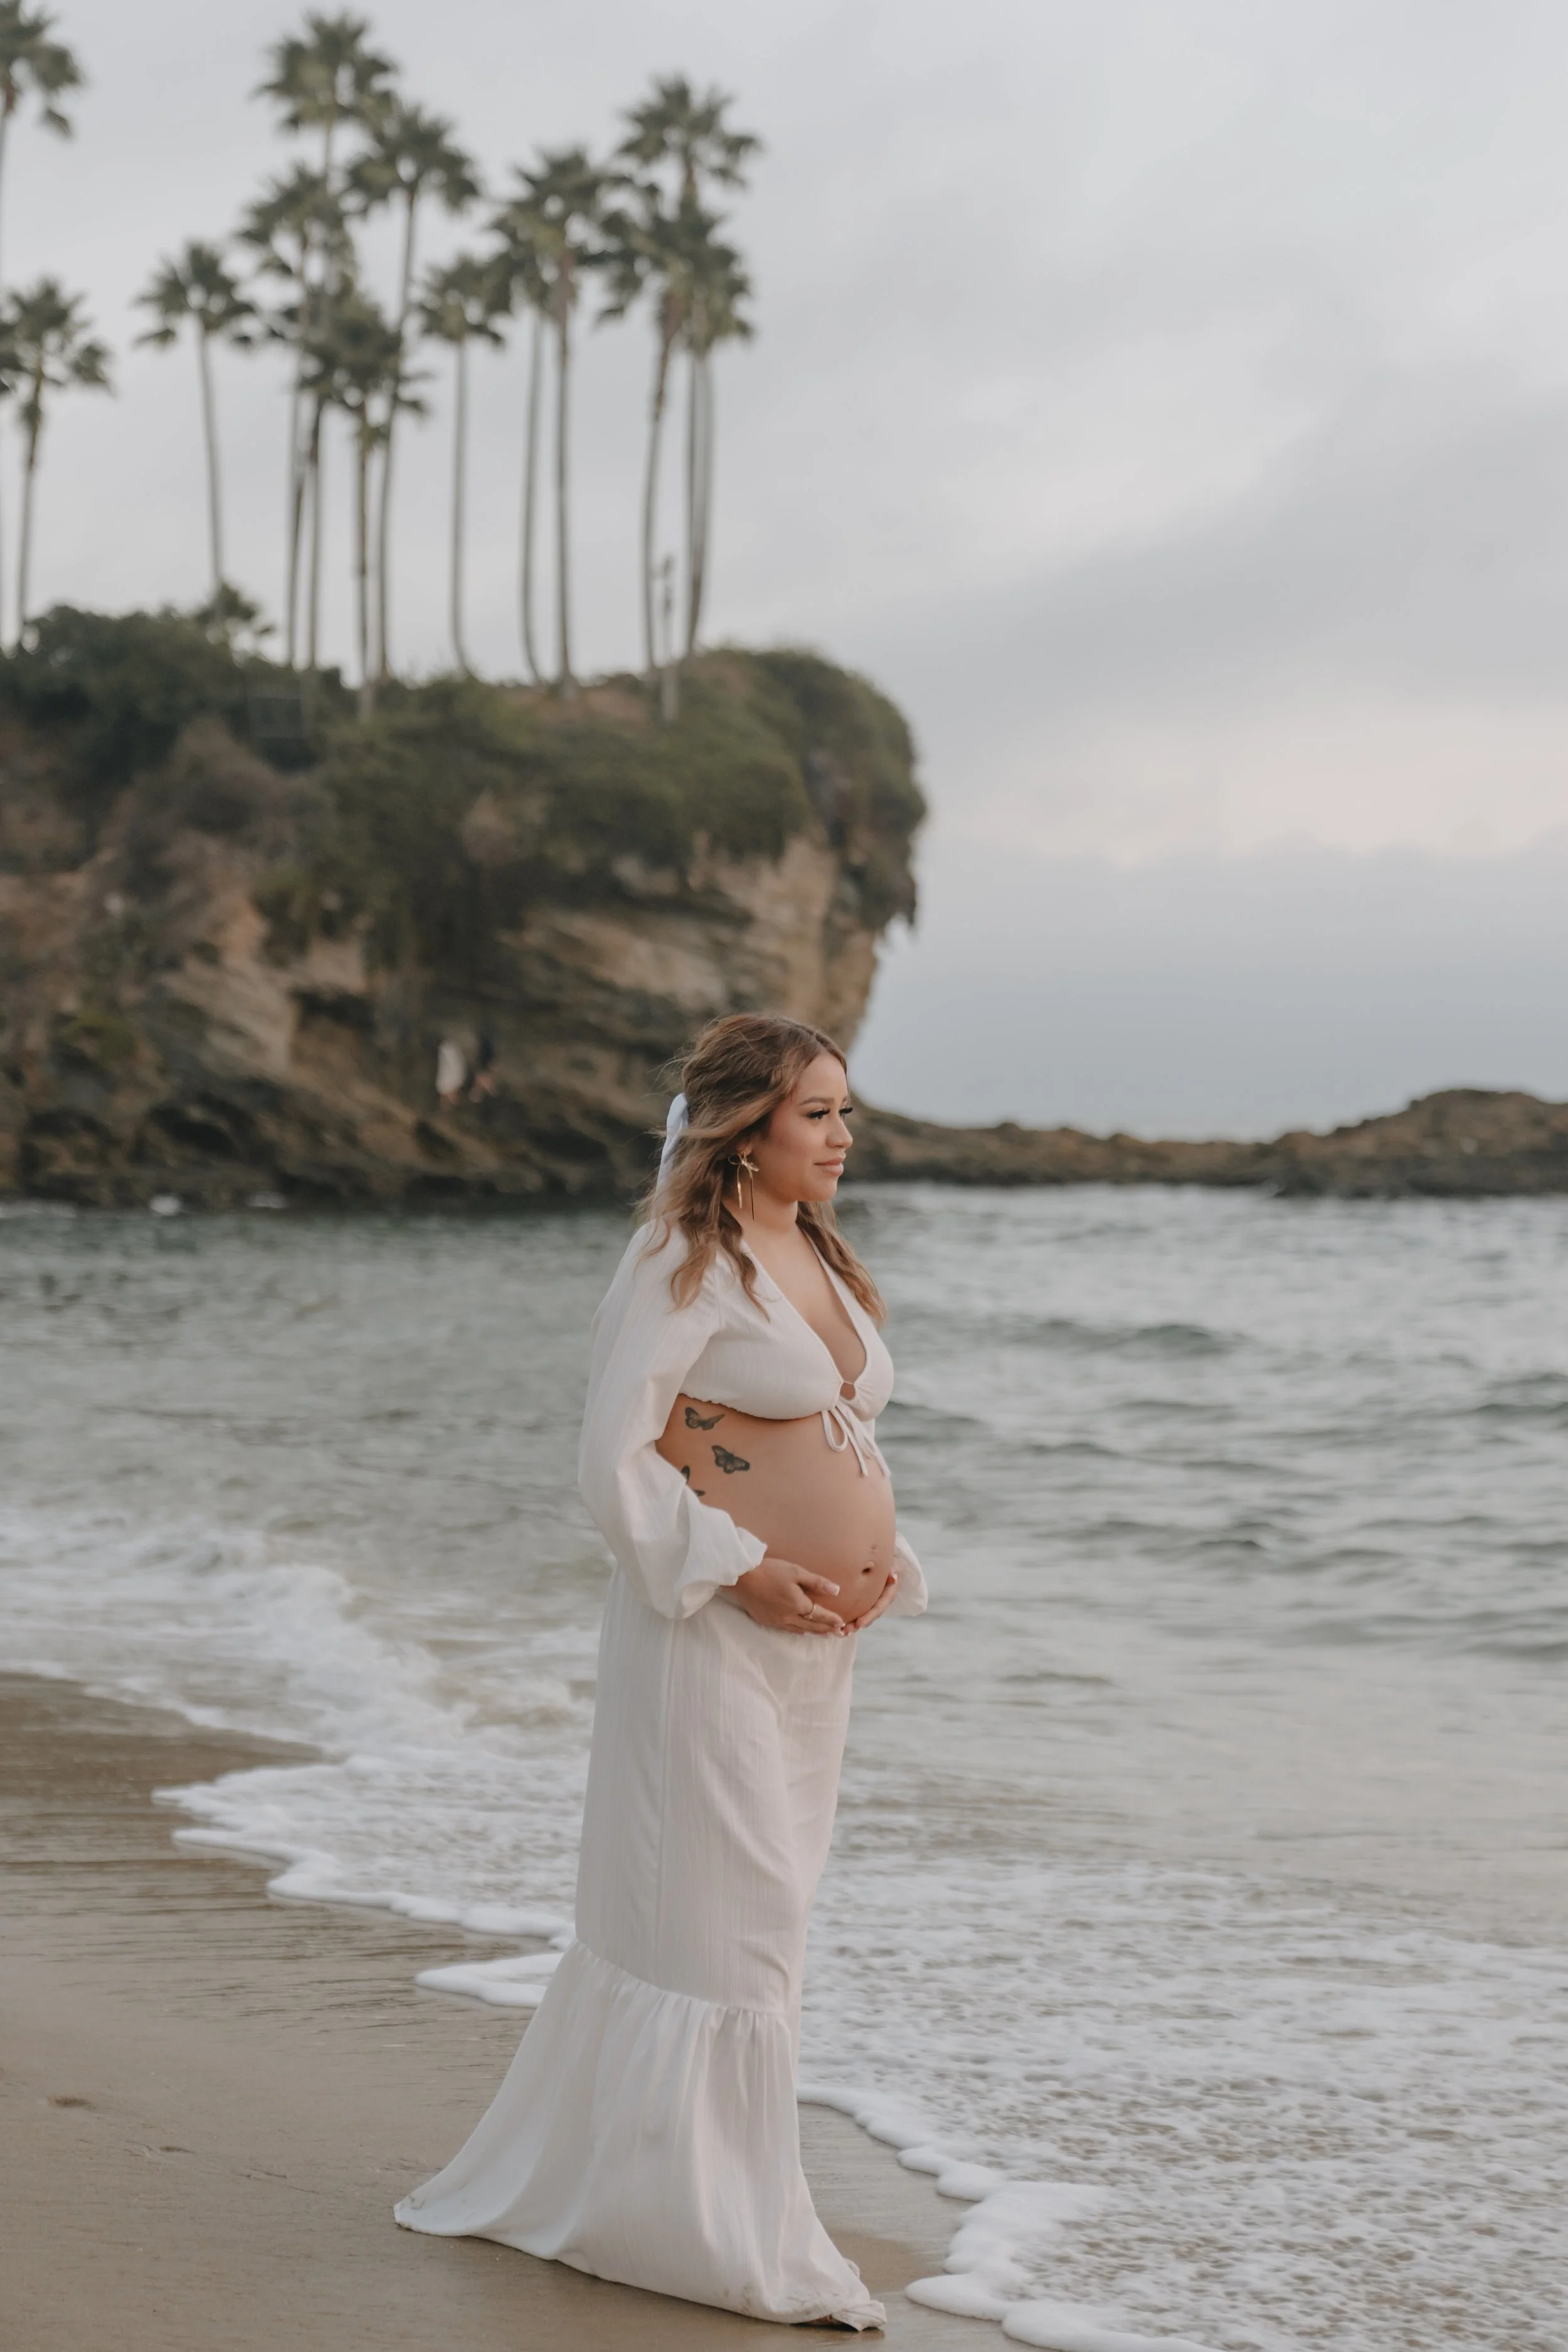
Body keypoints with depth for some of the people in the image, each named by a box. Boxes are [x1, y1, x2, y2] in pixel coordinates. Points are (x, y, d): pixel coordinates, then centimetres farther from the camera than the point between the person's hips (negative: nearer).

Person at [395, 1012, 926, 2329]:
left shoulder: (818, 1260, 15)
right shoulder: (687, 1266, -12)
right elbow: (616, 1458, -16)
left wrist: (879, 1564, 6)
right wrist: (742, 1573, -19)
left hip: (814, 1643, 9)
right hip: (710, 1631, -9)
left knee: (762, 1911, 14)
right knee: (713, 1913, -4)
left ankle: (569, 2179, 27)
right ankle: (719, 2235, 5)